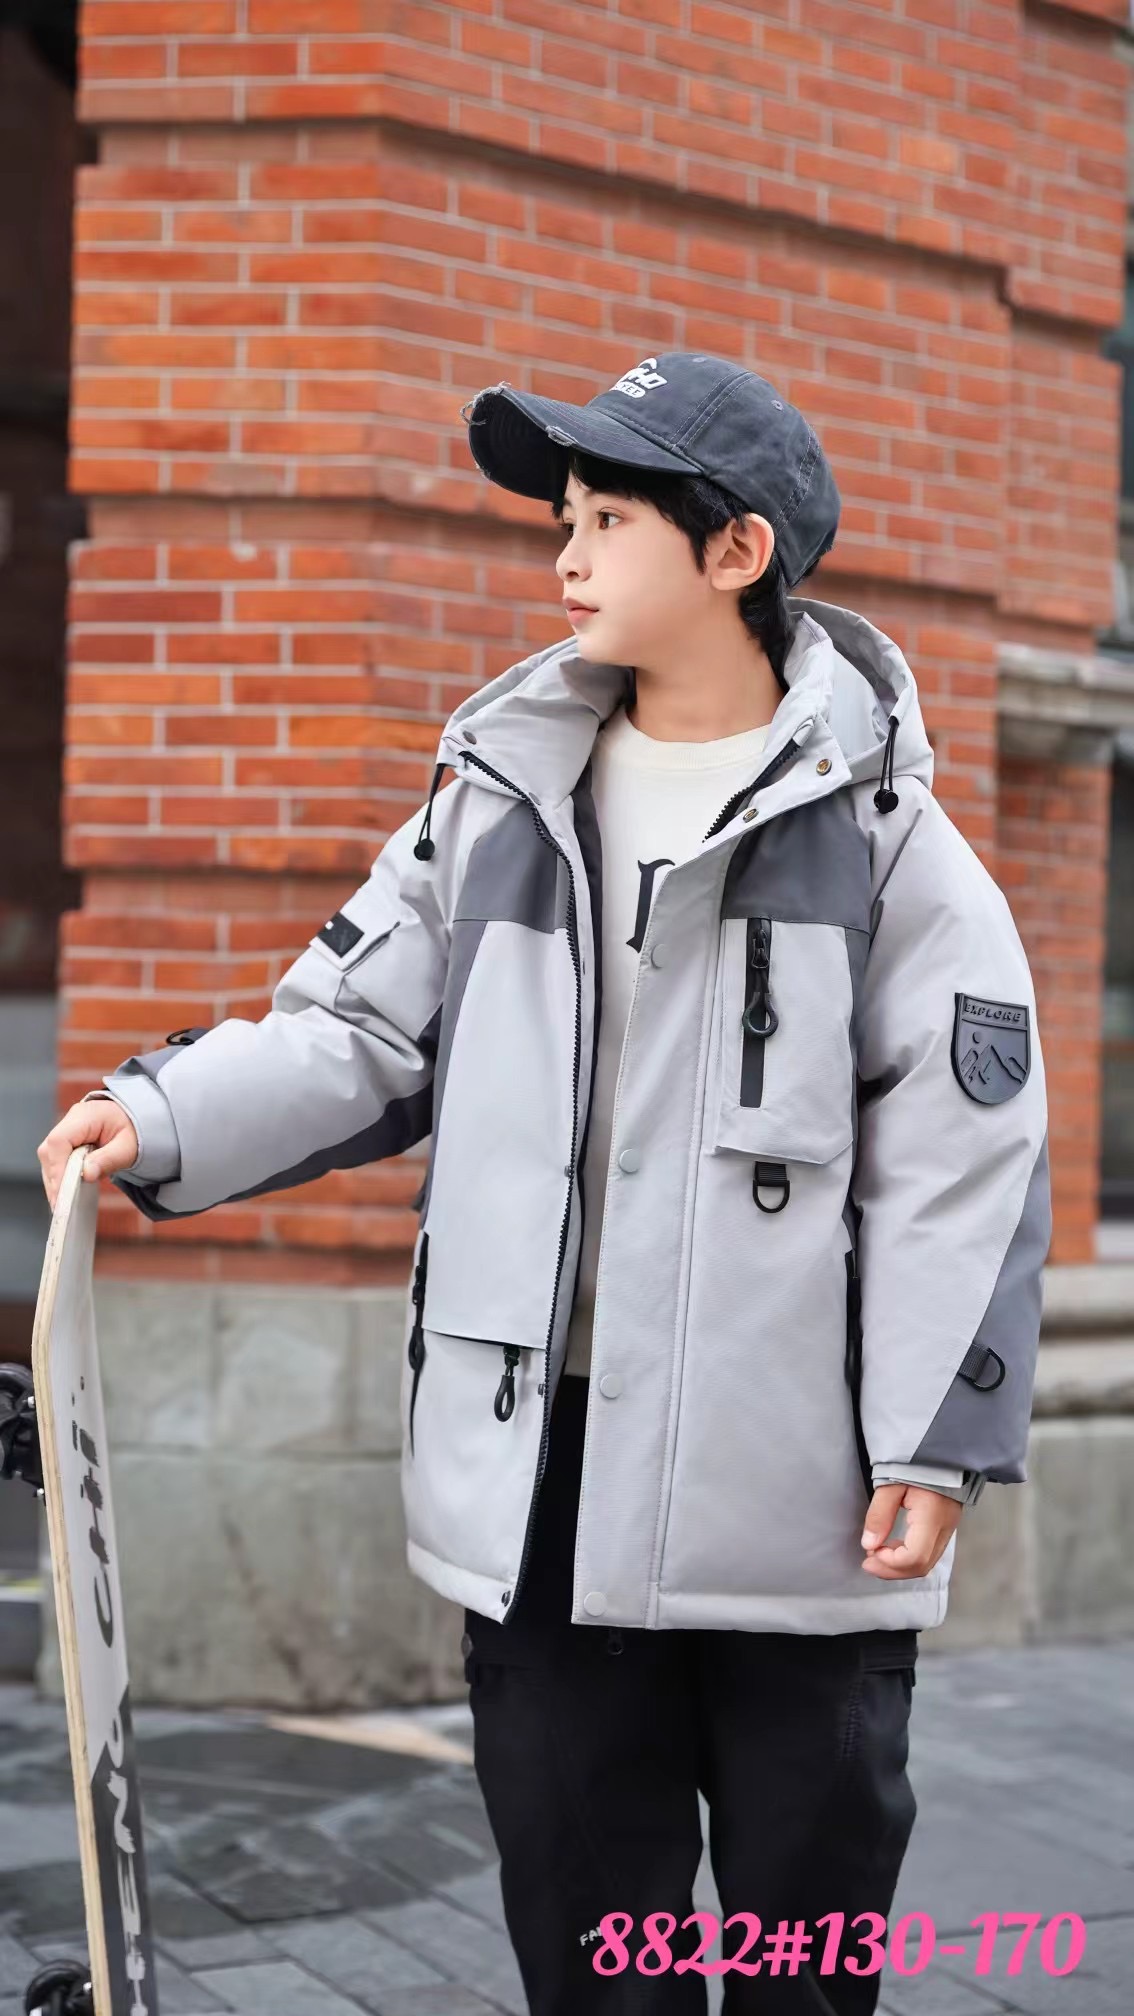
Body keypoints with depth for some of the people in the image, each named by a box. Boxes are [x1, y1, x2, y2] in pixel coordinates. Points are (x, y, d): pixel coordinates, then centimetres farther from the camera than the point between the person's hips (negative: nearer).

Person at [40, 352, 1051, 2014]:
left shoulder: (876, 831, -4)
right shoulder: (500, 799, 8)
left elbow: (961, 1161, -5)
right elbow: (358, 1033, 7)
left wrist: (937, 1438, -9)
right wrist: (165, 1118, -10)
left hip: (793, 1477, -3)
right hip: (547, 1461, 4)